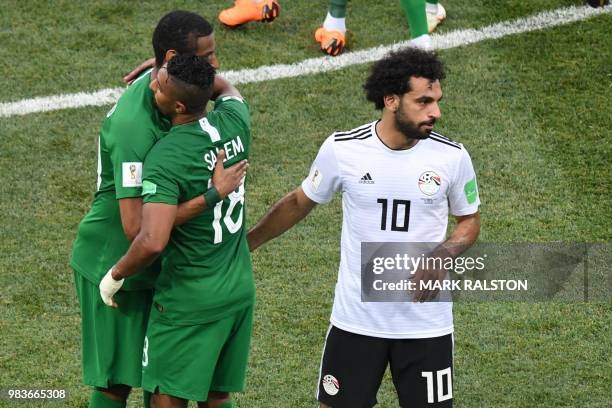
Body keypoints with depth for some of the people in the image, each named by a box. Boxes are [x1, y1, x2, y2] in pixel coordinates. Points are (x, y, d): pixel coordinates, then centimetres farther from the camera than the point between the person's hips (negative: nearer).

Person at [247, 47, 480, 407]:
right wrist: (244, 244, 12)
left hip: (426, 322, 0)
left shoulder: (452, 157, -8)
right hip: (356, 319, 0)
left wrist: (443, 256, -14)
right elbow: (299, 203, 8)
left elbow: (470, 221, 7)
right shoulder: (342, 150, -9)